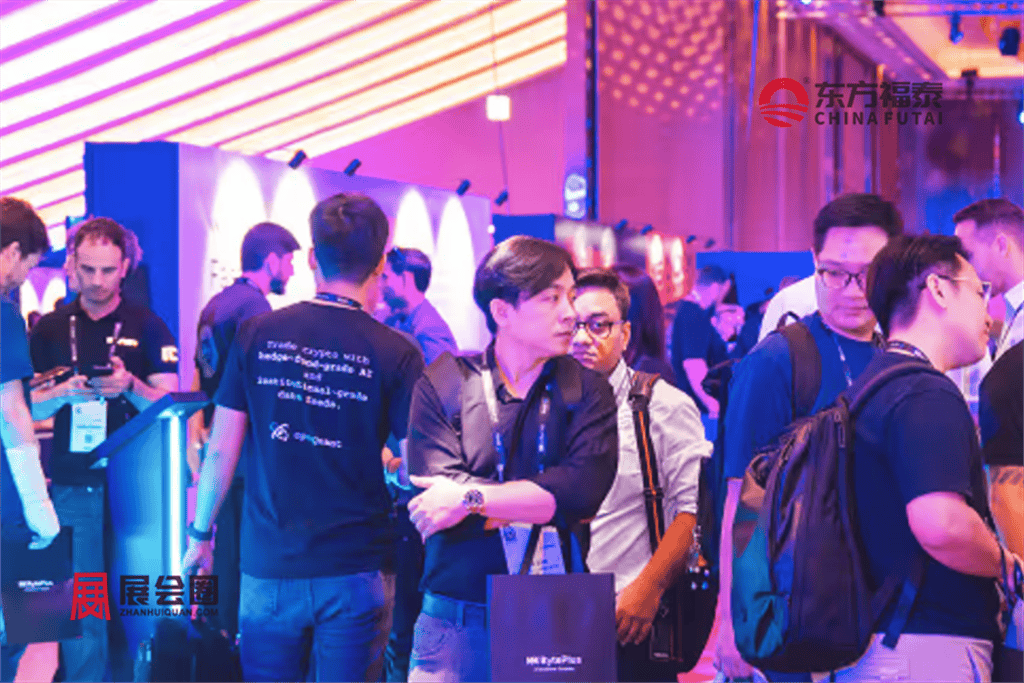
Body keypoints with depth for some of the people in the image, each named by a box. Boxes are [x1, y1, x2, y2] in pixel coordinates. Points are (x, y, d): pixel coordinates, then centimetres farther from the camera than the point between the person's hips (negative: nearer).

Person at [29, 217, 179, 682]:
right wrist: (63, 393, -15)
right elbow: (31, 409, 7)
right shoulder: (50, 330, 8)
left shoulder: (147, 328, 3)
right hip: (74, 487, 1)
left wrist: (129, 386, -21)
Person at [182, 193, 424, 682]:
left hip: (269, 567, 2)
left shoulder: (256, 335, -1)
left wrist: (200, 535, 12)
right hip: (356, 569, -2)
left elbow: (221, 450, 1)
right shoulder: (395, 354, -7)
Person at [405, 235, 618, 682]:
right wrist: (543, 503, -12)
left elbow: (585, 490, -13)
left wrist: (472, 498, -16)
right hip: (455, 623, -1)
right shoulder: (441, 385, 2)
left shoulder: (588, 391, 4)